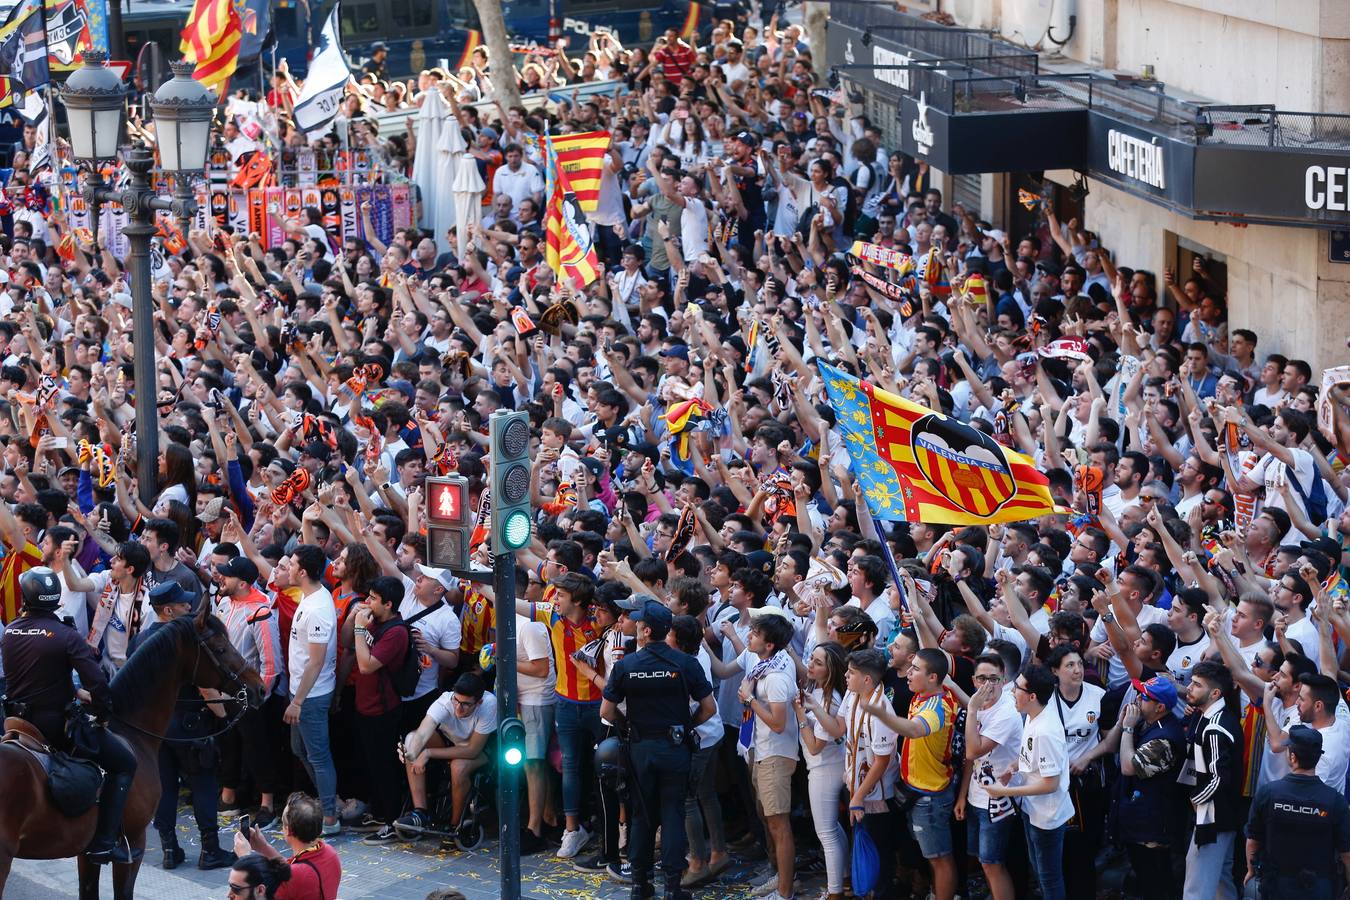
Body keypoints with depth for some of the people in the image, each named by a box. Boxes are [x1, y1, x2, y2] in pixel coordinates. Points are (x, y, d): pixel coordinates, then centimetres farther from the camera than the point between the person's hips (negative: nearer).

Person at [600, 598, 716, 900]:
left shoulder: (625, 666, -7)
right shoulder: (685, 663, -9)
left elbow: (607, 711, -3)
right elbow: (709, 707, -6)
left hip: (640, 747, 1)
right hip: (675, 747, -1)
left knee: (642, 815, 13)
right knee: (673, 814, 4)